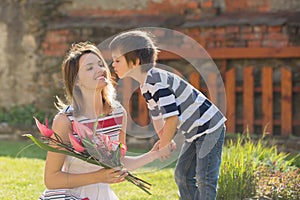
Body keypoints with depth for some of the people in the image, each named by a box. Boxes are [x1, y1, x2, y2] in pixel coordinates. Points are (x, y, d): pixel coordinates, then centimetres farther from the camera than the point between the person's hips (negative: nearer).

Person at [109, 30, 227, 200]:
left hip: (209, 126, -11)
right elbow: (157, 116, 17)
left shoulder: (155, 81, -24)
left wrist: (163, 146, -12)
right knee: (182, 175, 13)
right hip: (194, 132, 11)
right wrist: (164, 142, 7)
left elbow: (172, 118, -25)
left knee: (205, 178, -11)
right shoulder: (146, 85, 8)